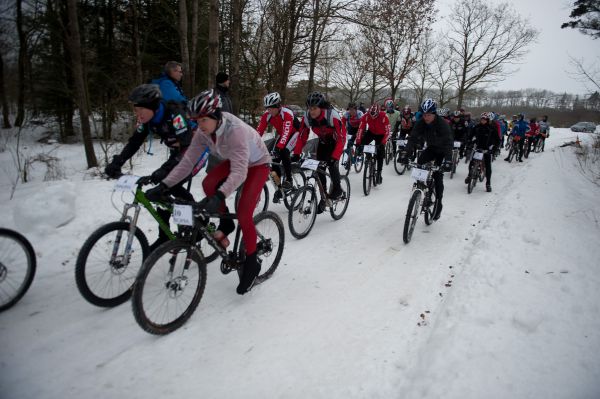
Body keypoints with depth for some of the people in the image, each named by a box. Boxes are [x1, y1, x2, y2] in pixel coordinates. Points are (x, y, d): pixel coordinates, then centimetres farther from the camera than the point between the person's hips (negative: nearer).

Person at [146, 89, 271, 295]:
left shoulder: (235, 131, -36)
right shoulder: (203, 132, -16)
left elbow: (239, 172, -45)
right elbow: (187, 162, -16)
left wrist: (219, 196, -58)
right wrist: (163, 186, -26)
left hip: (257, 164, -6)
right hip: (235, 161, 6)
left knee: (243, 214, -18)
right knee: (208, 184, -22)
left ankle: (251, 263, 1)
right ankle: (226, 223, 3)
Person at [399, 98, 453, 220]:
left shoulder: (442, 124, -30)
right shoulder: (420, 123, -18)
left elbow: (449, 142, -37)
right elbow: (413, 138, -23)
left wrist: (448, 161, -50)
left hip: (442, 151, -4)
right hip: (431, 148, 4)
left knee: (438, 175, -11)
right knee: (420, 162, -25)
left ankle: (438, 204, 2)